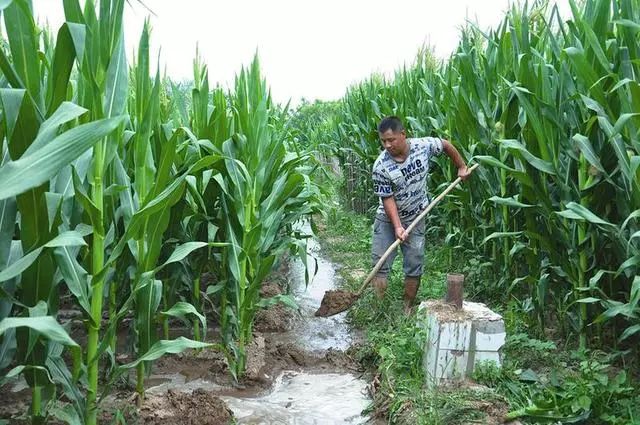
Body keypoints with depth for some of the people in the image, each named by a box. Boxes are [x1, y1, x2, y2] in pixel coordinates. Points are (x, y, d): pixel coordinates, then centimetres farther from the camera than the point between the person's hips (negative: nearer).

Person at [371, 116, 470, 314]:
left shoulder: (424, 146, -16)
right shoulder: (381, 166, -23)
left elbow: (446, 145, 5)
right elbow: (387, 199, -19)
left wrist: (461, 167, 12)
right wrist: (398, 227, -27)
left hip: (415, 218, 2)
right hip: (388, 219, -2)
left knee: (414, 266, 5)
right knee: (380, 264, -5)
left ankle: (408, 309, 19)